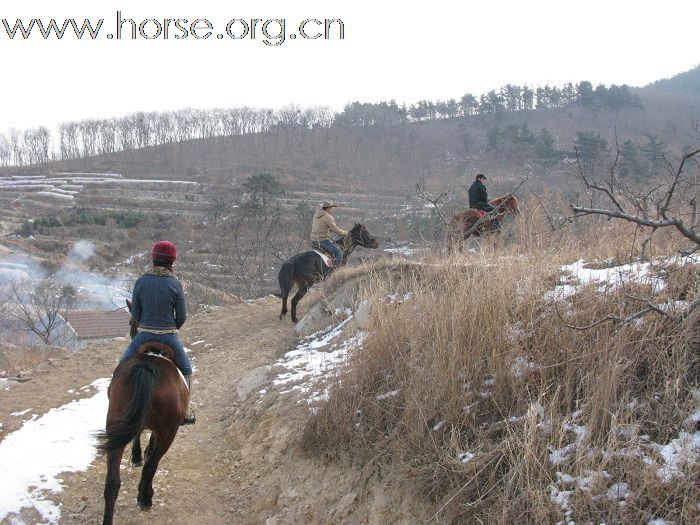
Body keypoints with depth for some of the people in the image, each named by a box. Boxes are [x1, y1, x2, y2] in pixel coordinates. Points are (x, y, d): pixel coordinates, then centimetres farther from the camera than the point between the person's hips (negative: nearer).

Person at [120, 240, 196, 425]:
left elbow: (135, 314, -1)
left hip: (144, 335, 1)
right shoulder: (175, 284, -9)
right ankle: (185, 413, 21)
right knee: (186, 371, 21)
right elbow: (182, 317, -4)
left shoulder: (141, 282, -6)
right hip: (169, 337, -1)